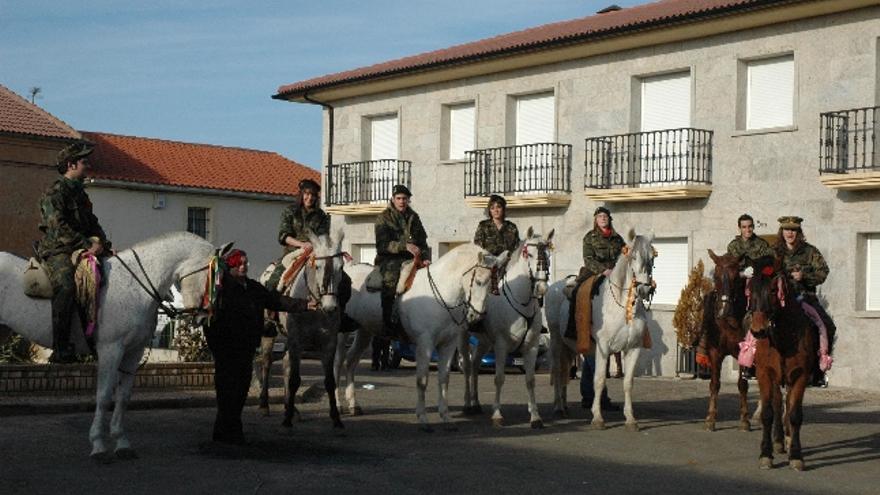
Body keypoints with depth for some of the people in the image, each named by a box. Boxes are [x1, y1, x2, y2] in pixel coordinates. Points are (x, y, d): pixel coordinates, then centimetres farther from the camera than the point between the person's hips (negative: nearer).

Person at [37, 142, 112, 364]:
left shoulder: (80, 193, 22)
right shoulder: (55, 192, -6)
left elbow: (92, 223, 22)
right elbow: (58, 226, -17)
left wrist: (104, 245, 3)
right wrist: (87, 245, -22)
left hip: (80, 250, 9)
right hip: (56, 250, -9)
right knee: (66, 285, -33)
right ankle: (61, 348, -34)